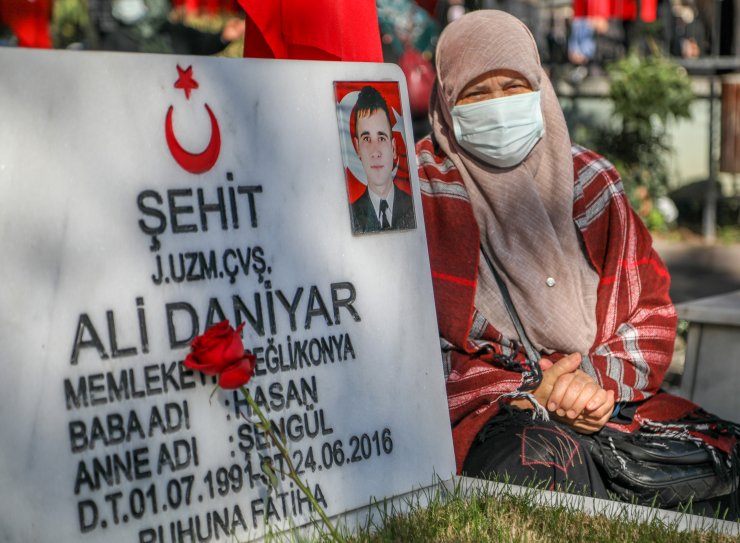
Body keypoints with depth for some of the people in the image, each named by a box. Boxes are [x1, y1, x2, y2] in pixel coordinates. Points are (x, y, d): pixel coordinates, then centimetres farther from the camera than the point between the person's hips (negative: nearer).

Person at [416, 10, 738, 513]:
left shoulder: (589, 178, 12)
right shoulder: (421, 190, -1)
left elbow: (651, 308, 12)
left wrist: (601, 381, -8)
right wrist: (529, 396, -14)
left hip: (612, 400, 4)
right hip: (484, 411, -4)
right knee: (542, 461, -36)